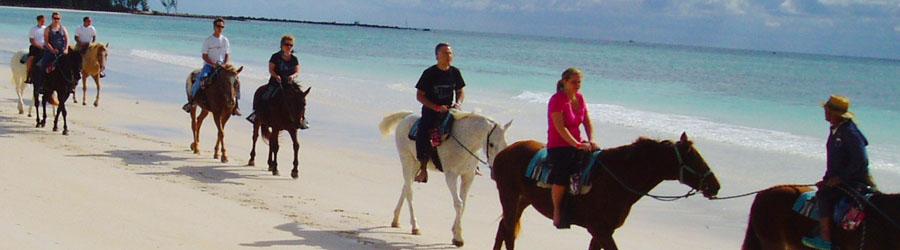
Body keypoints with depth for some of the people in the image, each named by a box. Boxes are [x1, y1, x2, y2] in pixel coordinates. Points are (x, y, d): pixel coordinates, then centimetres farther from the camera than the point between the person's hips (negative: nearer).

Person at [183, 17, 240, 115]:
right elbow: (204, 56, -5)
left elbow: (227, 55, 8)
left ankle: (235, 105, -6)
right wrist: (213, 64, -18)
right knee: (201, 78, -32)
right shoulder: (208, 40, -2)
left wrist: (224, 65, -11)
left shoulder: (225, 40, 7)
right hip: (209, 64, -3)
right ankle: (191, 101, -22)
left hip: (221, 65, 3)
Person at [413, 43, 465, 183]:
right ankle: (423, 168, -19)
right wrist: (437, 107, -17)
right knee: (423, 133, -29)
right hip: (430, 111, -4)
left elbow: (460, 92, 16)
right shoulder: (429, 73, -9)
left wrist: (458, 103, -7)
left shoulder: (455, 72, 4)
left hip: (449, 110, 5)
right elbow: (419, 96, -7)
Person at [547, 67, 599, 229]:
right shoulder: (557, 100, -12)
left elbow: (587, 122, 11)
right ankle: (557, 213, -17)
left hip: (577, 144, 8)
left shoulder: (579, 98, 11)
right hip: (558, 146, -8)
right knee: (563, 171, -33)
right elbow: (560, 127, -19)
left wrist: (591, 141, -6)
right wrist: (577, 145, -24)